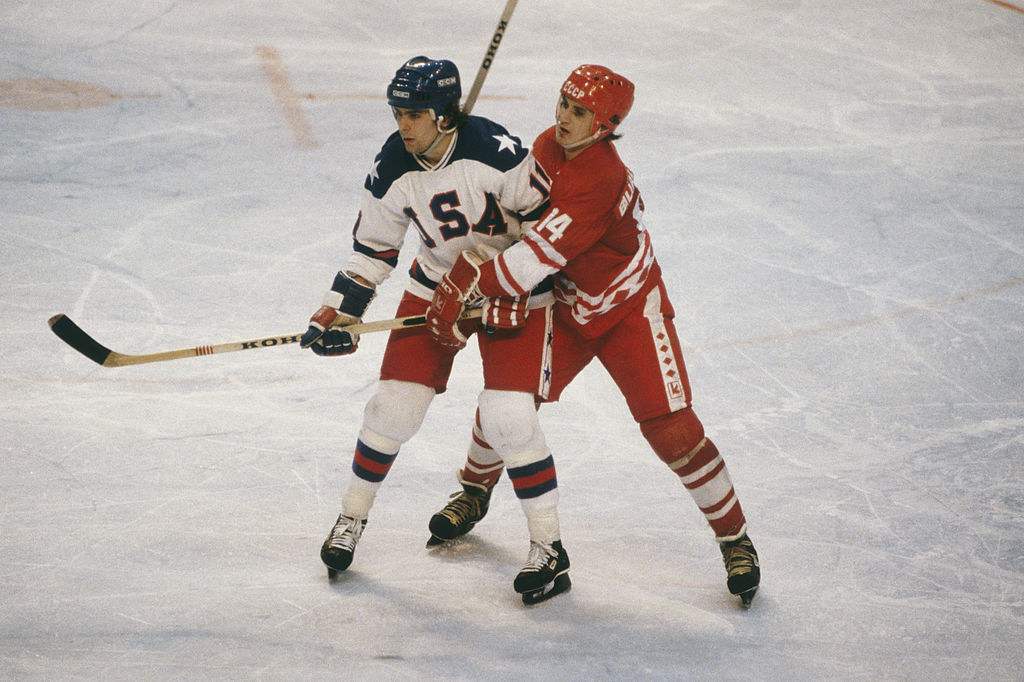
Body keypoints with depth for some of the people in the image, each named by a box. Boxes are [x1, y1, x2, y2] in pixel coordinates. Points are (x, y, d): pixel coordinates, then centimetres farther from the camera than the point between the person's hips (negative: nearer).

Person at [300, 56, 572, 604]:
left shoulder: (496, 151, -26)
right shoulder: (392, 169, -11)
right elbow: (372, 249, 1)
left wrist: (508, 295, -20)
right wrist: (336, 316, -6)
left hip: (515, 289, -4)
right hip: (438, 285, 4)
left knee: (507, 418, -16)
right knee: (393, 406, -1)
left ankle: (548, 548, -2)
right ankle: (351, 518, 21)